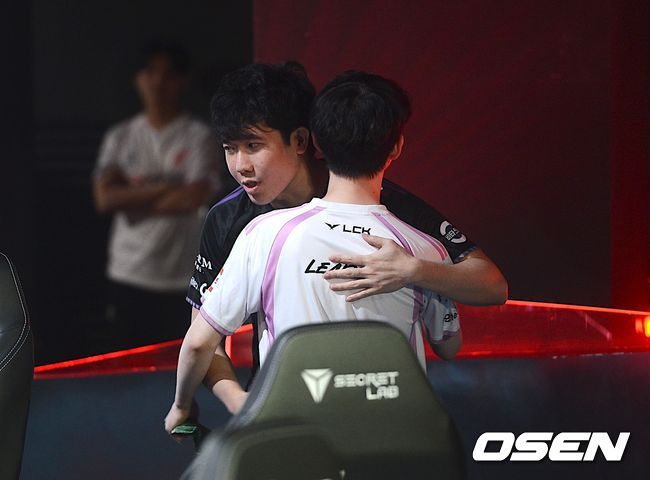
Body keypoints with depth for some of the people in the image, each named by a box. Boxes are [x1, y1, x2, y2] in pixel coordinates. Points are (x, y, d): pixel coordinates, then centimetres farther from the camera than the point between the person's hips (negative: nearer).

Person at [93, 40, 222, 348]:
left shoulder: (199, 138, 0)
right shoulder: (119, 138, 10)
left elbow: (194, 197, -14)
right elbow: (104, 198, -4)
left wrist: (133, 199, -5)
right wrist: (160, 189, -10)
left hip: (180, 279, -3)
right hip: (128, 276, 3)